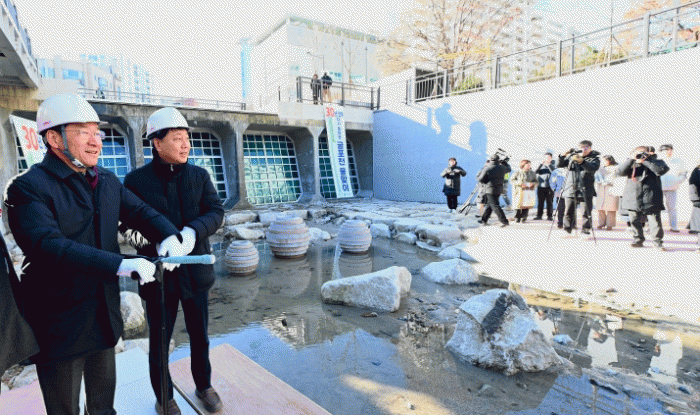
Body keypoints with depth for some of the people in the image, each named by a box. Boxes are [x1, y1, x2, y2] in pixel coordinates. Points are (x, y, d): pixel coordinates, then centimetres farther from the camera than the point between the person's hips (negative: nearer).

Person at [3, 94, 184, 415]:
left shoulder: (107, 181, 6)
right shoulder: (28, 187, -17)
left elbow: (140, 211, -1)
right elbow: (48, 245, -31)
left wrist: (168, 235, -23)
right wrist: (119, 264, -41)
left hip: (105, 315, 6)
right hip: (60, 325, -6)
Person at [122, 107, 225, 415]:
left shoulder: (199, 175, 1)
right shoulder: (137, 180, -6)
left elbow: (216, 211, -7)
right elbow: (126, 221, -7)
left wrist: (193, 231, -26)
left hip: (195, 271, 3)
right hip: (158, 274, -2)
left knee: (200, 336, 19)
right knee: (159, 342, 14)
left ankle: (204, 386, 43)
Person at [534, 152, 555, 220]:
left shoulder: (552, 165, 8)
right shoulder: (541, 165, 14)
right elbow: (536, 171, -3)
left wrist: (549, 164, -18)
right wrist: (541, 164, -14)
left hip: (549, 187, -2)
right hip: (541, 186, 2)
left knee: (549, 202, 0)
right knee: (540, 202, 3)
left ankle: (549, 216, 6)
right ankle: (539, 216, 8)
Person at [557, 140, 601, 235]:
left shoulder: (594, 159, 6)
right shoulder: (571, 156, 14)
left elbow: (593, 169, -15)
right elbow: (559, 165, 9)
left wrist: (582, 161, -30)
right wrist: (563, 156, -8)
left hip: (586, 190, -2)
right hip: (570, 188, 2)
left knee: (587, 212, -1)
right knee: (569, 212, 4)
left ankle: (585, 230, 11)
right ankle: (567, 230, 15)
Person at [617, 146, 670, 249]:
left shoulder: (656, 162, 10)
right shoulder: (632, 164, 13)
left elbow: (661, 170, -12)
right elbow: (620, 172, -4)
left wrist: (645, 161, -12)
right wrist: (631, 159, -10)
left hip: (651, 198, -2)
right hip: (633, 197, 2)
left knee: (655, 220, -4)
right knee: (634, 220, 5)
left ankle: (658, 242, 7)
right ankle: (638, 240, 17)